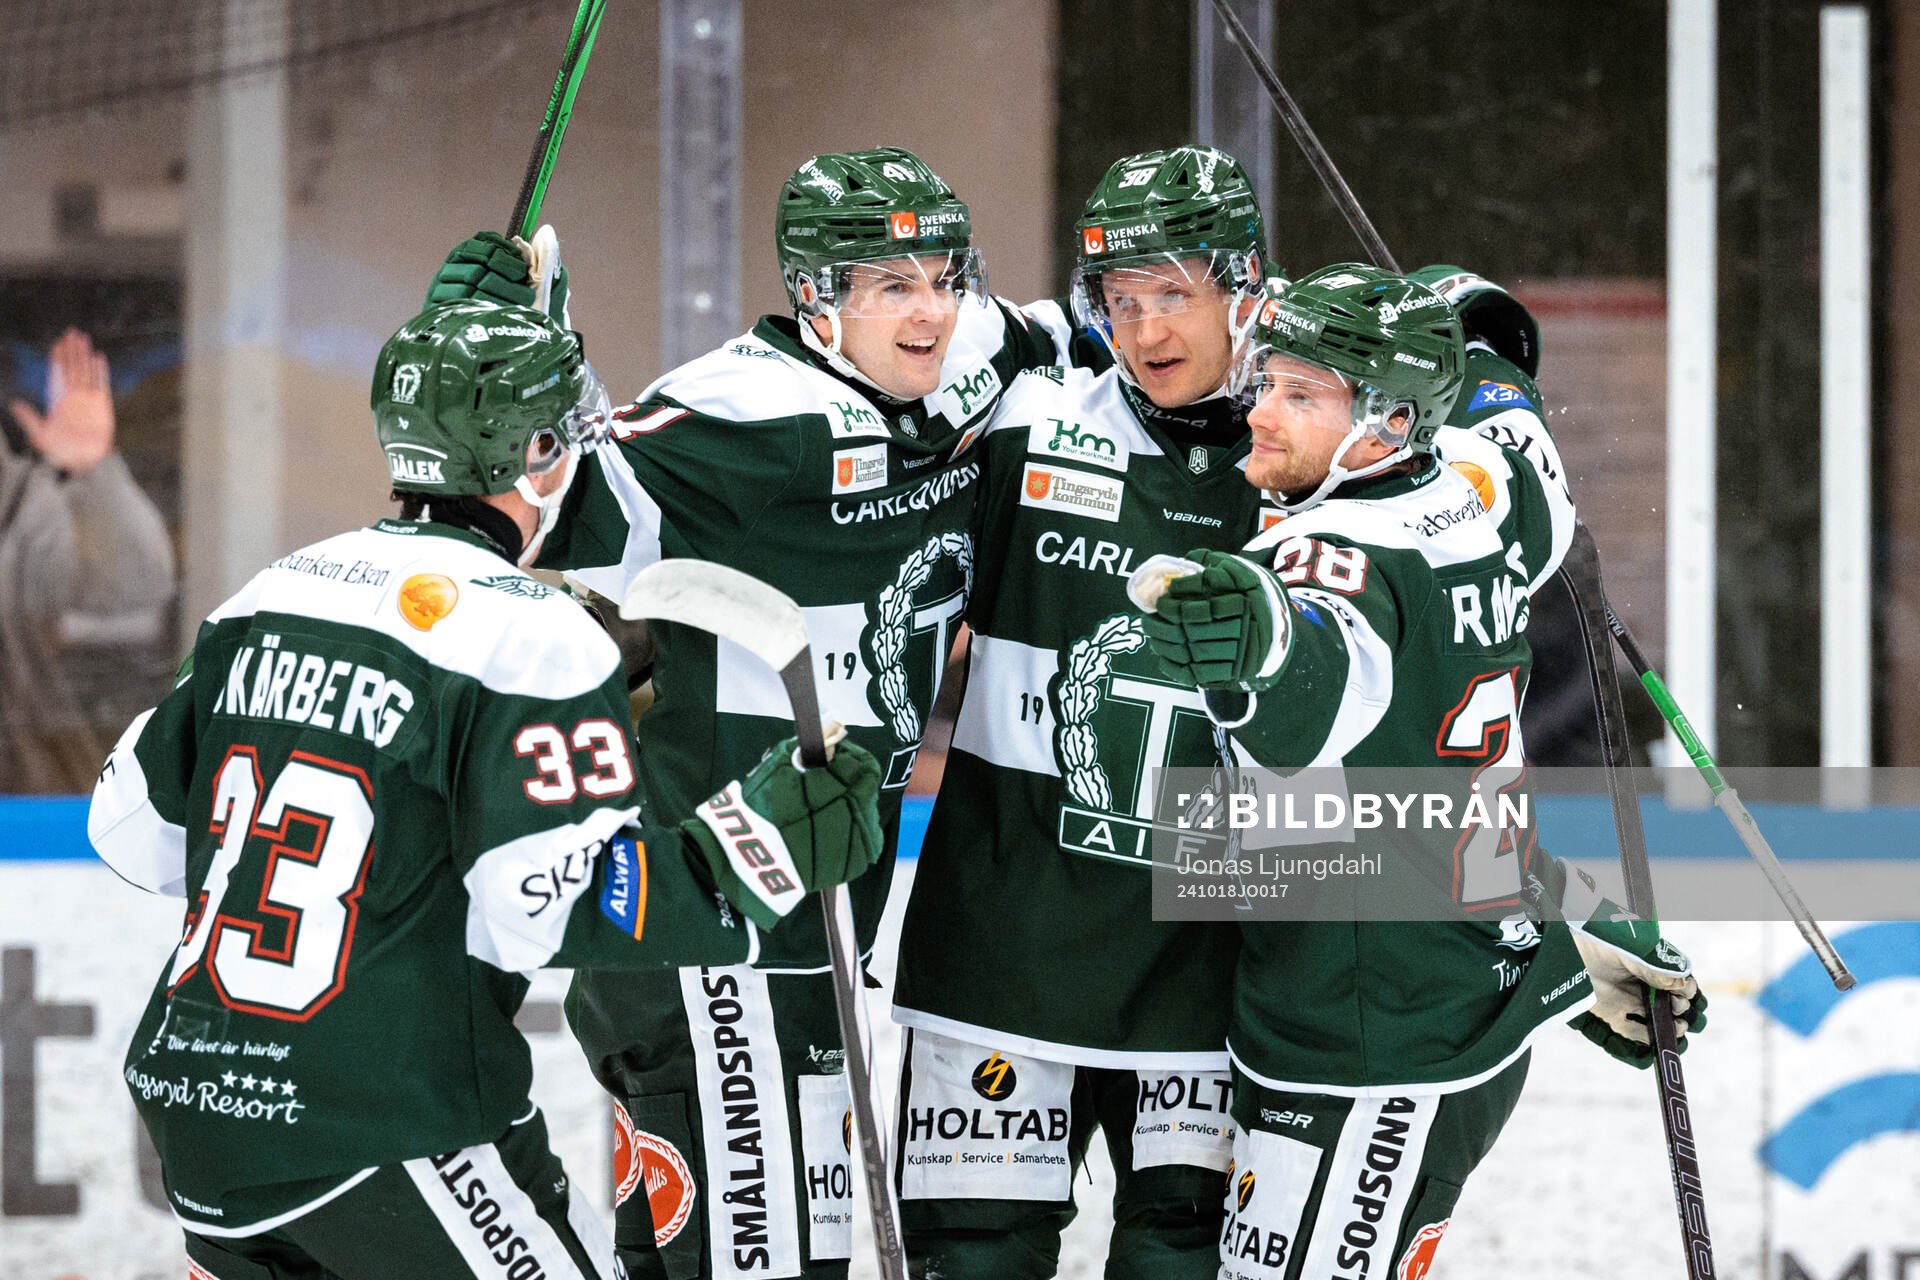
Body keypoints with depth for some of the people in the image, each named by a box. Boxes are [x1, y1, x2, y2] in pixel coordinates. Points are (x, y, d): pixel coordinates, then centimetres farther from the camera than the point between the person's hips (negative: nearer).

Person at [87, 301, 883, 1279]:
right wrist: (768, 839, -10)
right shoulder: (528, 637, -12)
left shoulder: (270, 596, 10)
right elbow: (556, 909, -17)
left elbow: (134, 825, 15)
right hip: (388, 1127, -7)